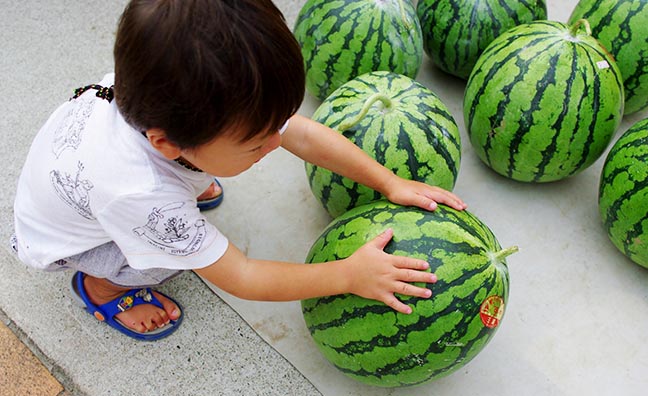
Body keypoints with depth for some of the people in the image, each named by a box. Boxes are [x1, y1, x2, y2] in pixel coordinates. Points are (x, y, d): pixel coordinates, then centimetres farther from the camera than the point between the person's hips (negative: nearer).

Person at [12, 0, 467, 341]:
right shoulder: (139, 195, -47)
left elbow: (304, 133, -21)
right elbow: (241, 278, -36)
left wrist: (390, 182, -22)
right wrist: (350, 275, -34)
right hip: (62, 235, -5)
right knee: (173, 258, -30)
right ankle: (100, 286, 3)